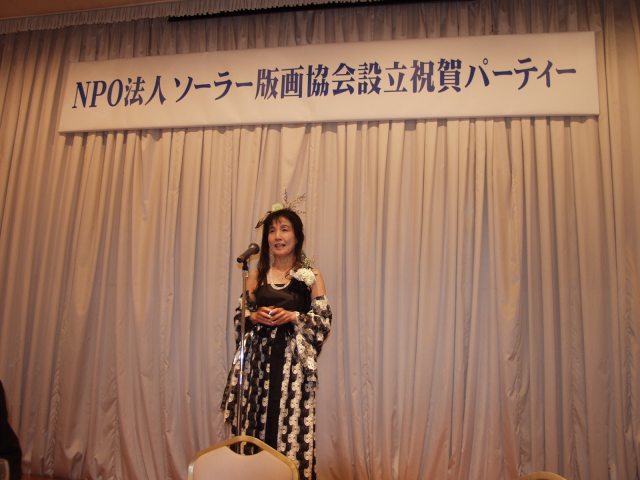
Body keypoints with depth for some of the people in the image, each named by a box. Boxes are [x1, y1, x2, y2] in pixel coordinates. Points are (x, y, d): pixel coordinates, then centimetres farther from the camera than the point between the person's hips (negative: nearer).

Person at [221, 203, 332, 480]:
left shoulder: (311, 275, -1)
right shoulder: (256, 275, 9)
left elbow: (324, 320, -2)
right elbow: (239, 315, 11)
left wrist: (293, 317, -16)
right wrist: (254, 316, -9)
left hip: (294, 361, -3)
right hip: (259, 359, 3)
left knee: (291, 423, 0)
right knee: (257, 423, 8)